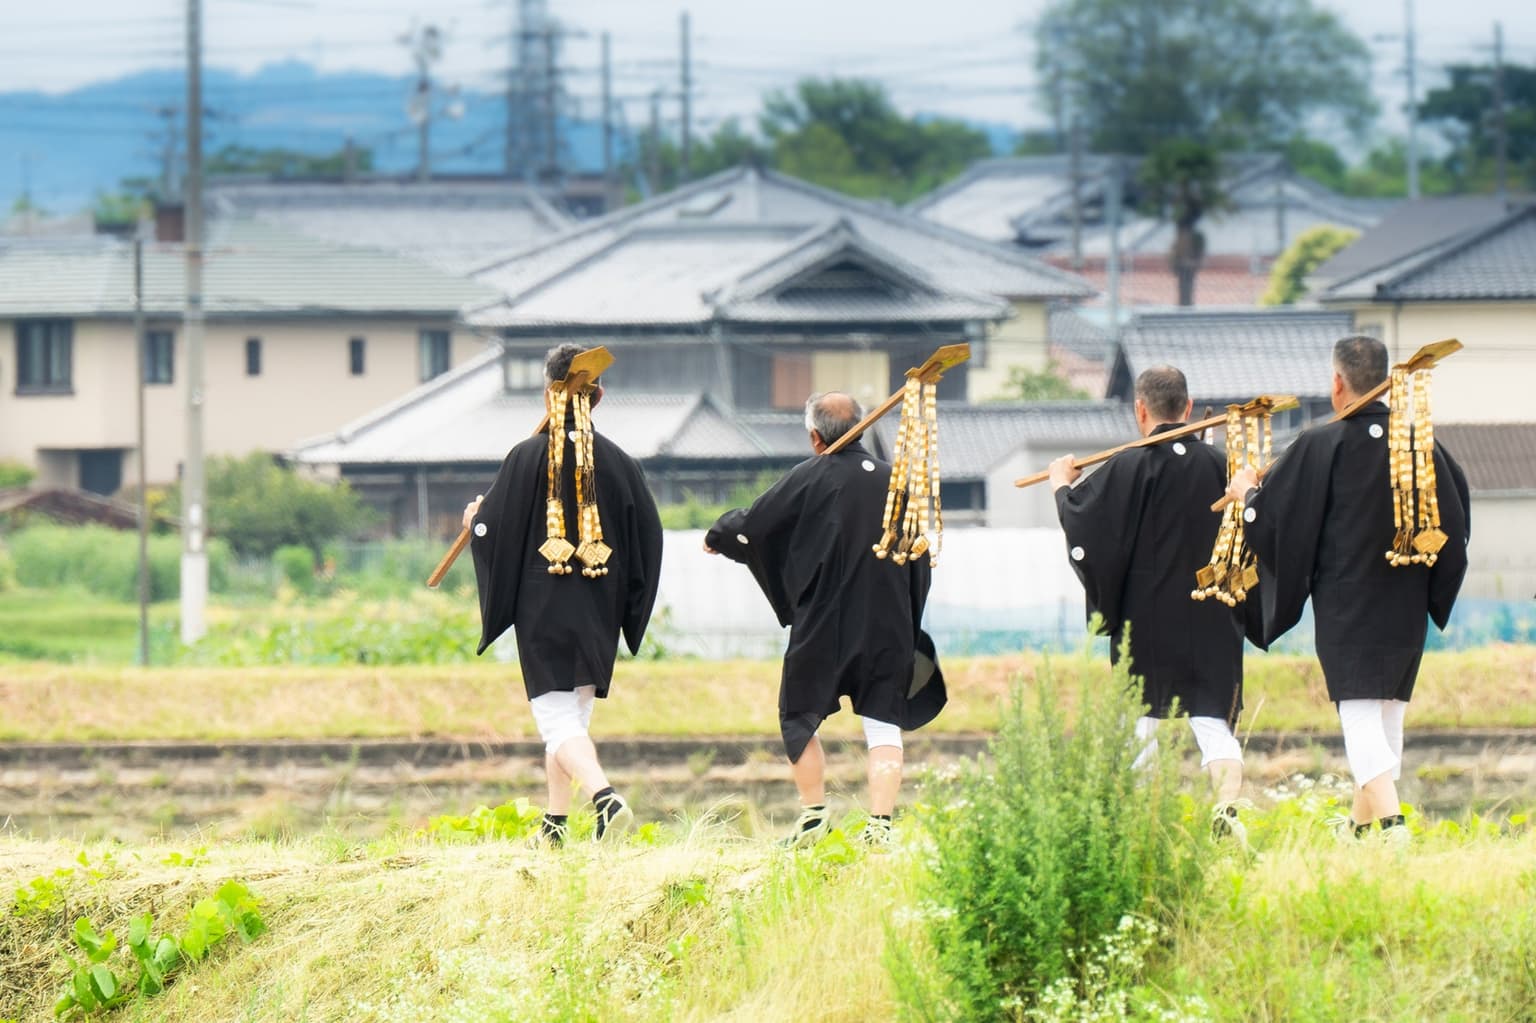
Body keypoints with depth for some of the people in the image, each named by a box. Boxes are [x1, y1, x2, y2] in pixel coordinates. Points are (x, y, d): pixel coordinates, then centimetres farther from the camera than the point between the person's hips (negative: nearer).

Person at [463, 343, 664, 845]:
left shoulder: (528, 458, -10)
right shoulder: (618, 463, 1)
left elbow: (491, 530, -9)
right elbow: (649, 537, 3)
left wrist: (475, 521, 15)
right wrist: (623, 606, 17)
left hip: (544, 610, -4)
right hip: (599, 614, 4)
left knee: (559, 722, -8)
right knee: (572, 716, 19)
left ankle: (605, 798, -32)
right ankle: (555, 824, 25)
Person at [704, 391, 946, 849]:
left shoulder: (810, 478, -8)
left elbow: (751, 526, -5)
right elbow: (919, 560, 10)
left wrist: (716, 537, 17)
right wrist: (909, 629, 17)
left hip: (823, 626, -3)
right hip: (888, 628, 3)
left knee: (800, 719, 14)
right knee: (883, 724, 3)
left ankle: (814, 815, 14)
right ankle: (880, 825, -8)